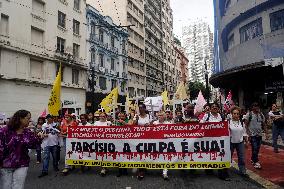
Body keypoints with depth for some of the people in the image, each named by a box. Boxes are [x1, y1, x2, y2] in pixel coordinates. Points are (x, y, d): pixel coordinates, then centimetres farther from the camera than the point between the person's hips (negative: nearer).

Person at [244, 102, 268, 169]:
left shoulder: (261, 115, 9)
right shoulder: (249, 114, -7)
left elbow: (264, 125, 14)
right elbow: (246, 125, -8)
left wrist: (266, 133, 6)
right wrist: (248, 133, -14)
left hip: (259, 134, 6)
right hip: (252, 134, -6)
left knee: (257, 149, 12)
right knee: (255, 148, -8)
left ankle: (252, 159, 29)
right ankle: (256, 162, 2)